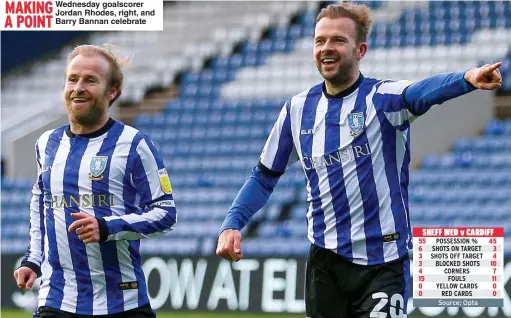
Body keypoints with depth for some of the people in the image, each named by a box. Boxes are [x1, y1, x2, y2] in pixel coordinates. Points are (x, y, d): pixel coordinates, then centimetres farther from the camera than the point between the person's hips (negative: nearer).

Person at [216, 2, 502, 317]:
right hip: (325, 263, 4)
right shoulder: (298, 109, 7)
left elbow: (420, 92, -31)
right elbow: (265, 177, 16)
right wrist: (232, 224, 1)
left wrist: (467, 78, -53)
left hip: (383, 263, -4)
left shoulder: (381, 98, -8)